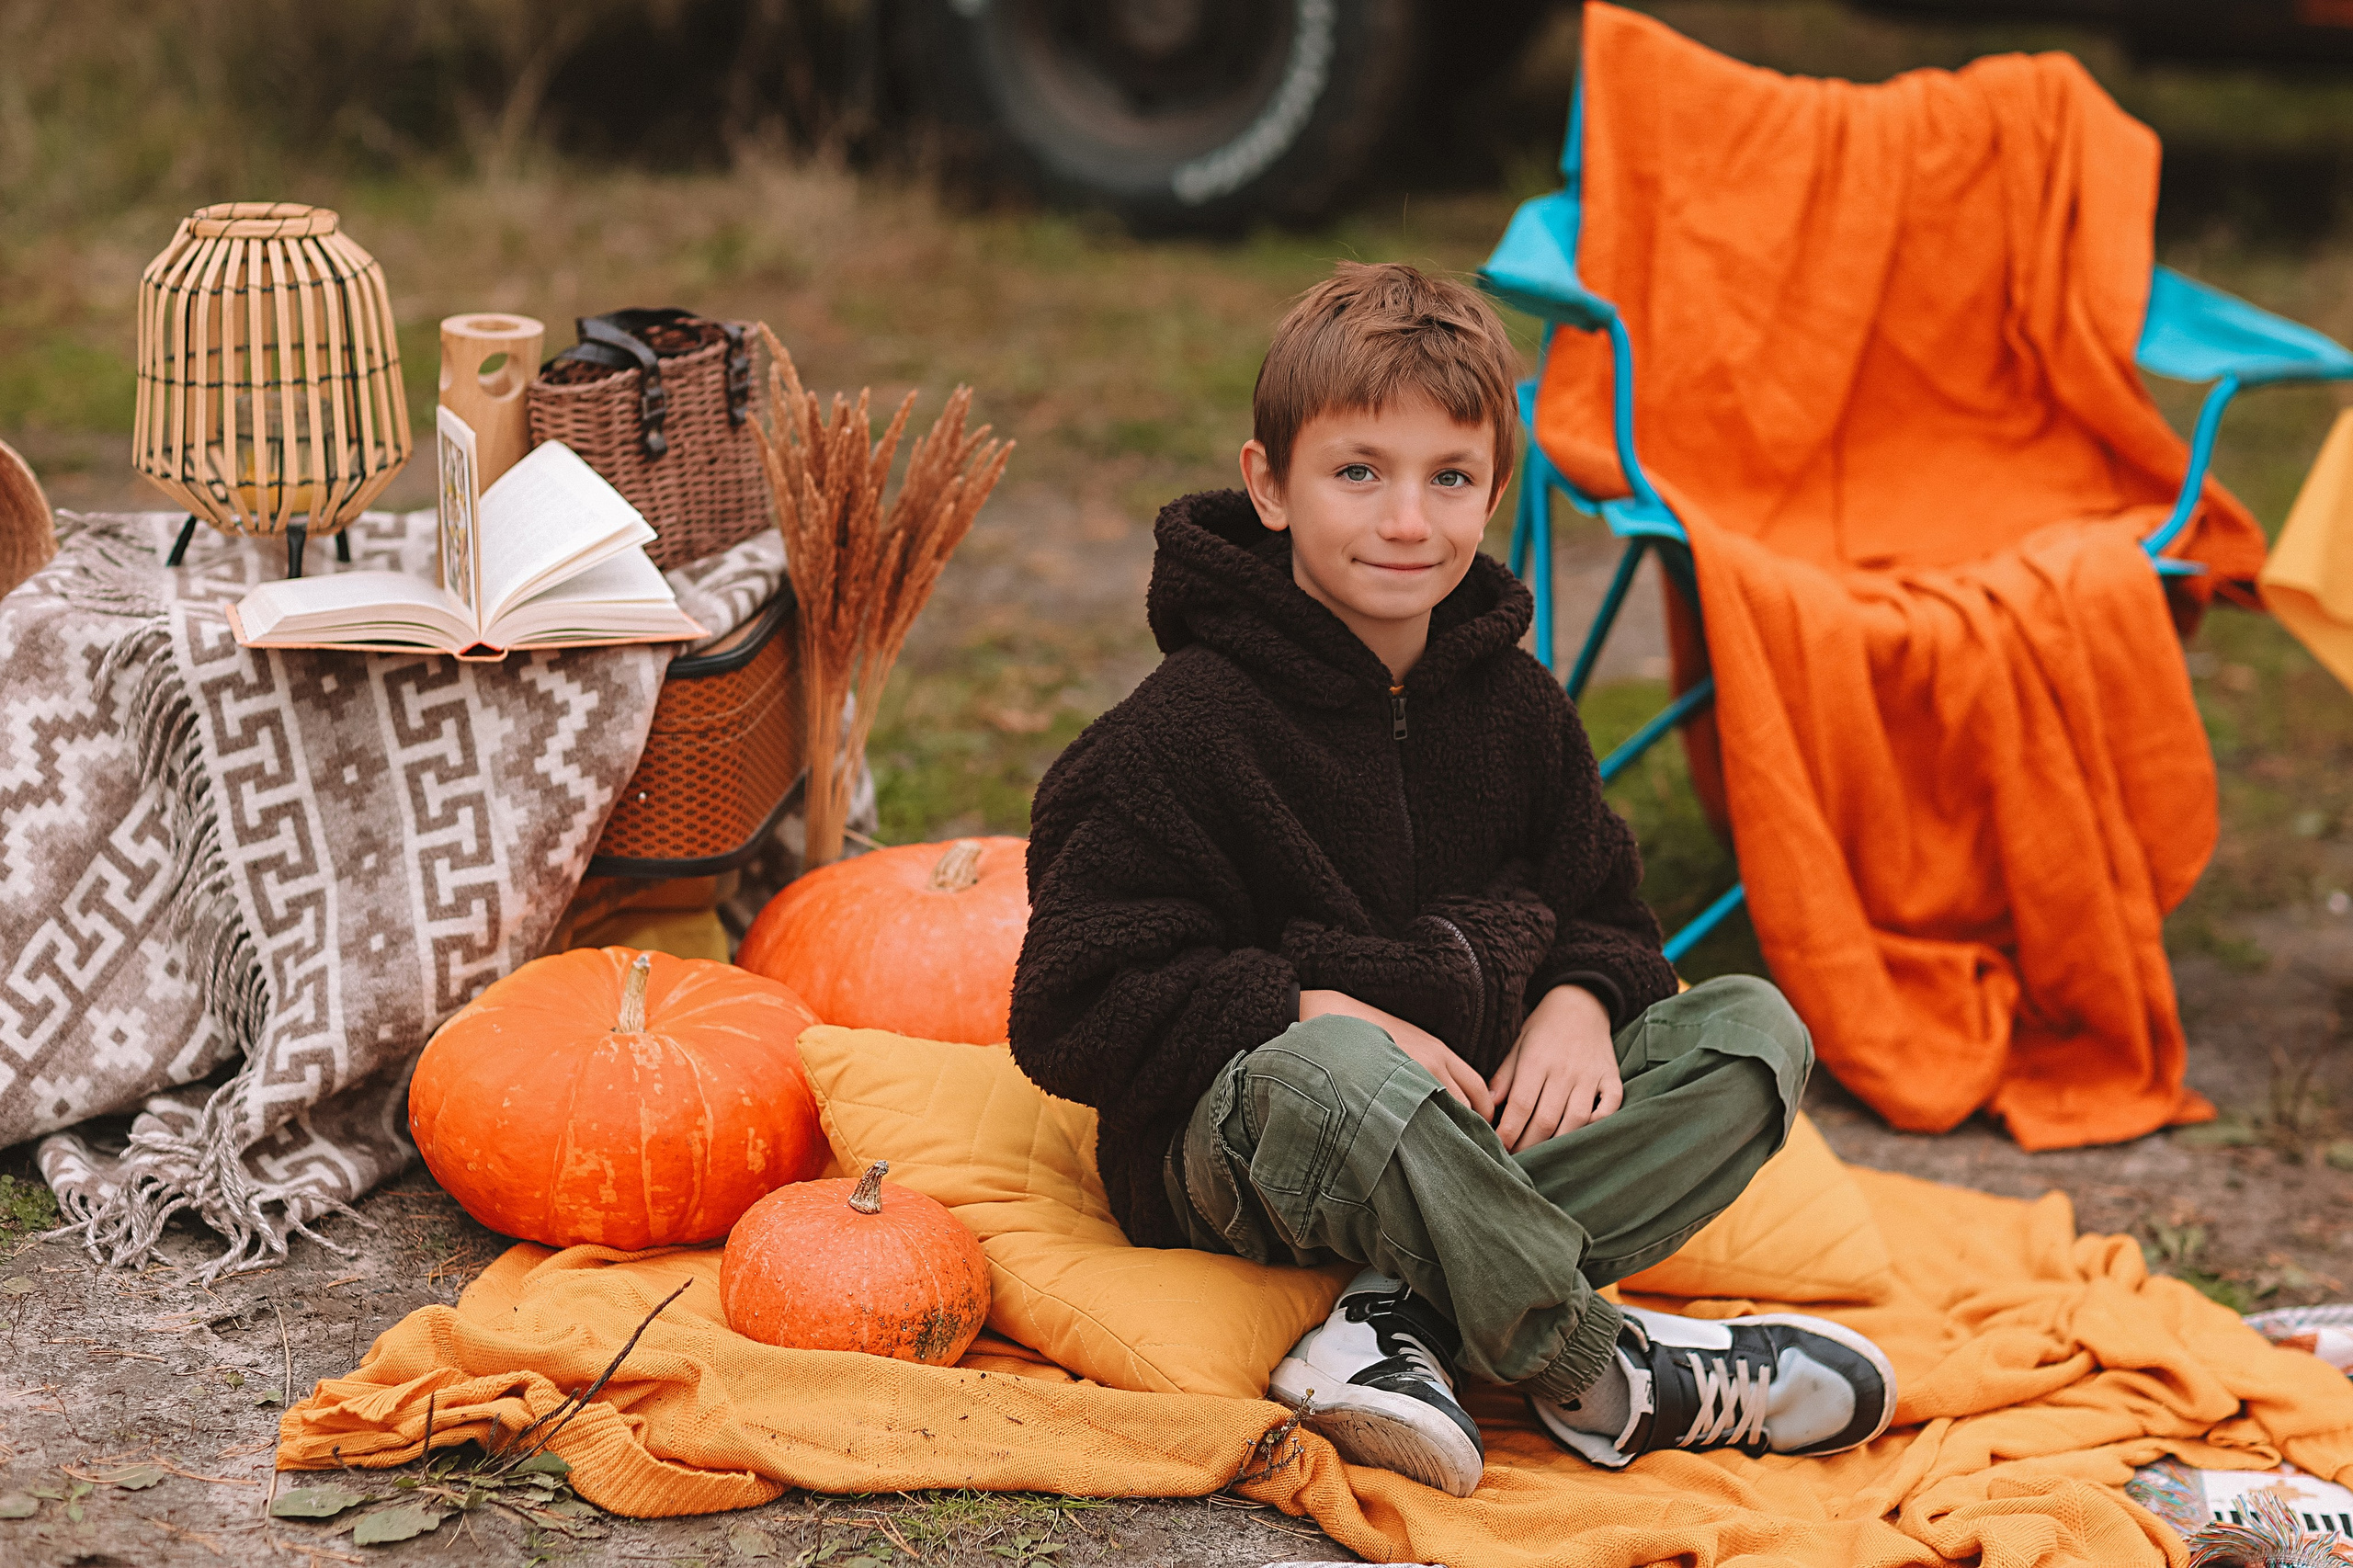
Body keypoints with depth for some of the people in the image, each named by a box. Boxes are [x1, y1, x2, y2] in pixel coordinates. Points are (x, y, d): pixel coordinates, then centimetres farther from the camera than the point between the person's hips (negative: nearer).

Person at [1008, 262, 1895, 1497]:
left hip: (1468, 1131, 7)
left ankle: (1404, 1315, -27)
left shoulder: (1512, 704, 6)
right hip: (1224, 1147, -7)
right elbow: (1073, 1011, -17)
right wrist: (1315, 1014, -26)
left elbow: (1603, 913, 15)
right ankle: (1598, 1372, -21)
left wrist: (1576, 1004, -9)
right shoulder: (1182, 734, -14)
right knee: (1328, 1069, -41)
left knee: (1754, 1027, -11)